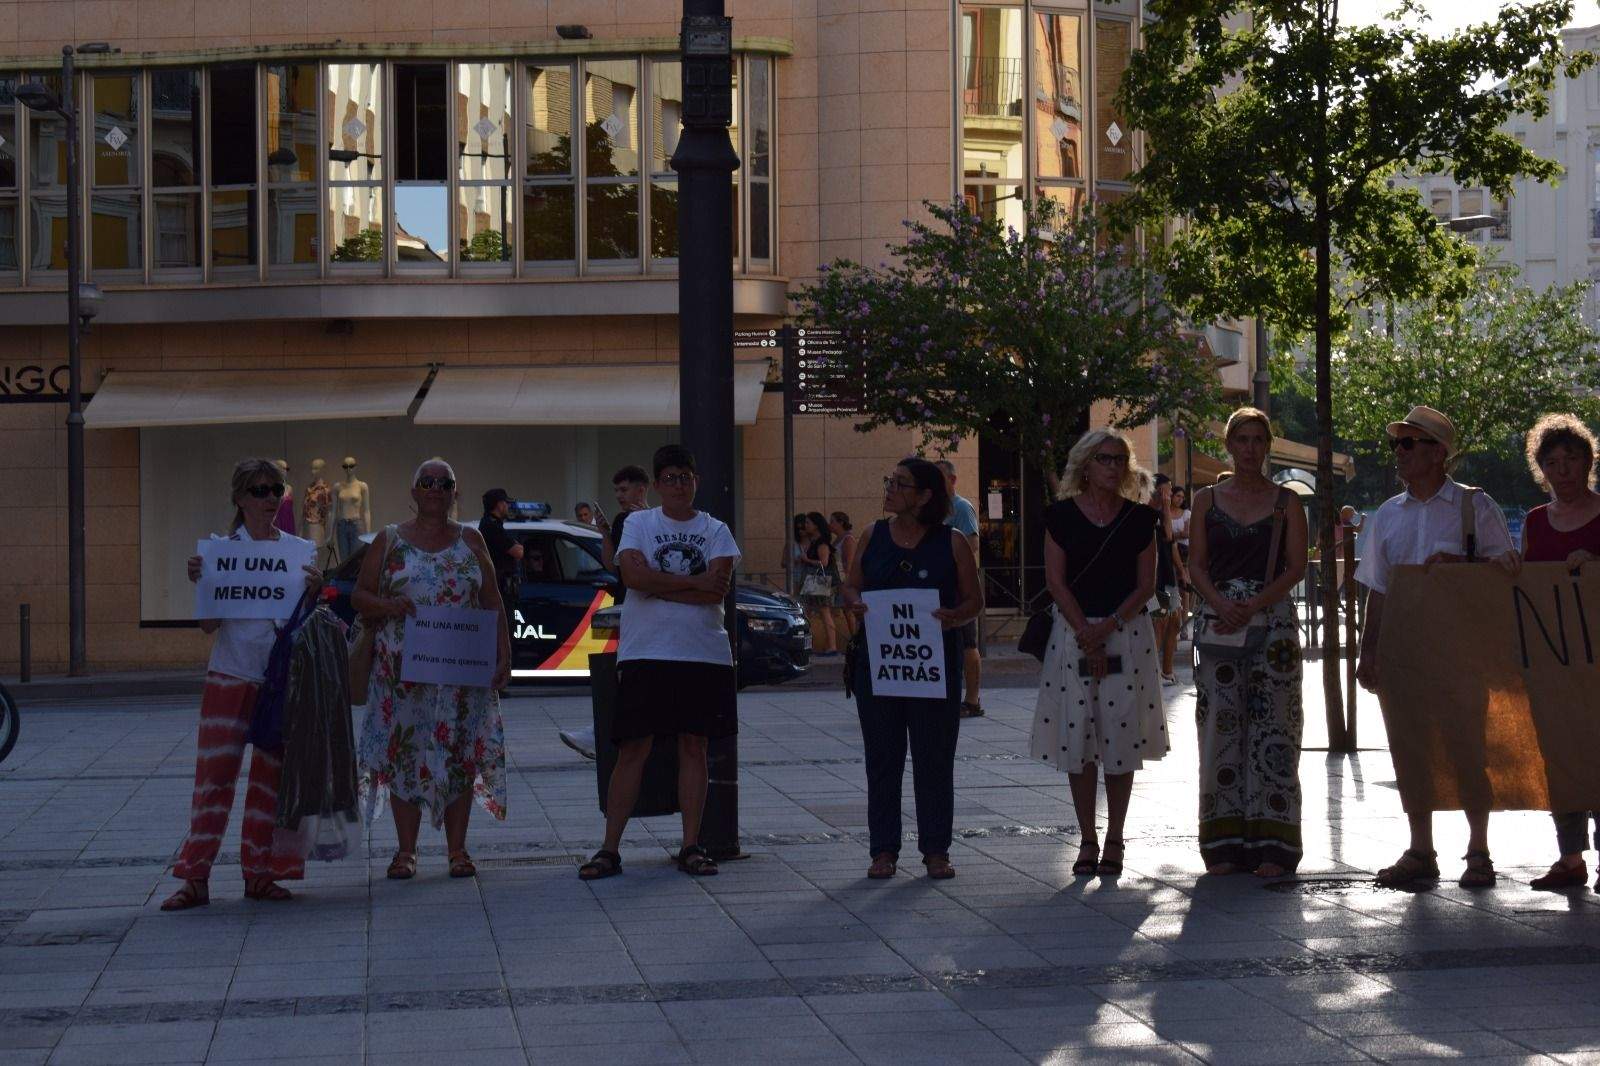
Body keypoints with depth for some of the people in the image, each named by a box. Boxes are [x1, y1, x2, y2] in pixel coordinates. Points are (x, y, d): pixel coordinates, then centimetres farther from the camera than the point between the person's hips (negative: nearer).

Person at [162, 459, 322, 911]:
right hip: (232, 676, -2)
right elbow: (208, 624, 0)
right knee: (215, 773, -6)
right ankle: (196, 878, -4)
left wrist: (314, 590, -10)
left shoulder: (300, 550, 7)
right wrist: (200, 581, -14)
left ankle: (259, 873, 13)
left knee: (271, 775, 5)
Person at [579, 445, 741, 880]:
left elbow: (718, 588, -8)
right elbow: (633, 574, -12)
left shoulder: (716, 530, 8)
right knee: (633, 749, -2)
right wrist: (694, 583, -11)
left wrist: (658, 586, -9)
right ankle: (610, 849, 0)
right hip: (645, 653, -1)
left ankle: (691, 847, 11)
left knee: (694, 747, 5)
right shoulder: (638, 523, 6)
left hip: (703, 653, 1)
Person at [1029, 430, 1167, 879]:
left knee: (1121, 737, -1)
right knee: (1076, 737, -2)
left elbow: (1146, 585, 1)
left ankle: (1114, 841, 7)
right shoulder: (1062, 515, 3)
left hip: (1127, 633, 0)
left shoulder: (1139, 518, 5)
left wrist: (1107, 628, -11)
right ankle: (1088, 840, 7)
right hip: (1072, 632, 0)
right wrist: (1086, 633, -10)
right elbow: (1056, 581, -1)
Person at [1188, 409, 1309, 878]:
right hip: (1218, 621, 2)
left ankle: (1272, 843, 0)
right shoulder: (1207, 500, 10)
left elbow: (1296, 567, -1)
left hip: (1272, 619, -1)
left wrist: (1253, 606, -13)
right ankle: (1225, 842, 6)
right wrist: (1221, 603, -13)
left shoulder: (1286, 502, 6)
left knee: (1271, 728, -4)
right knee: (1221, 726, 0)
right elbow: (1196, 565, 6)